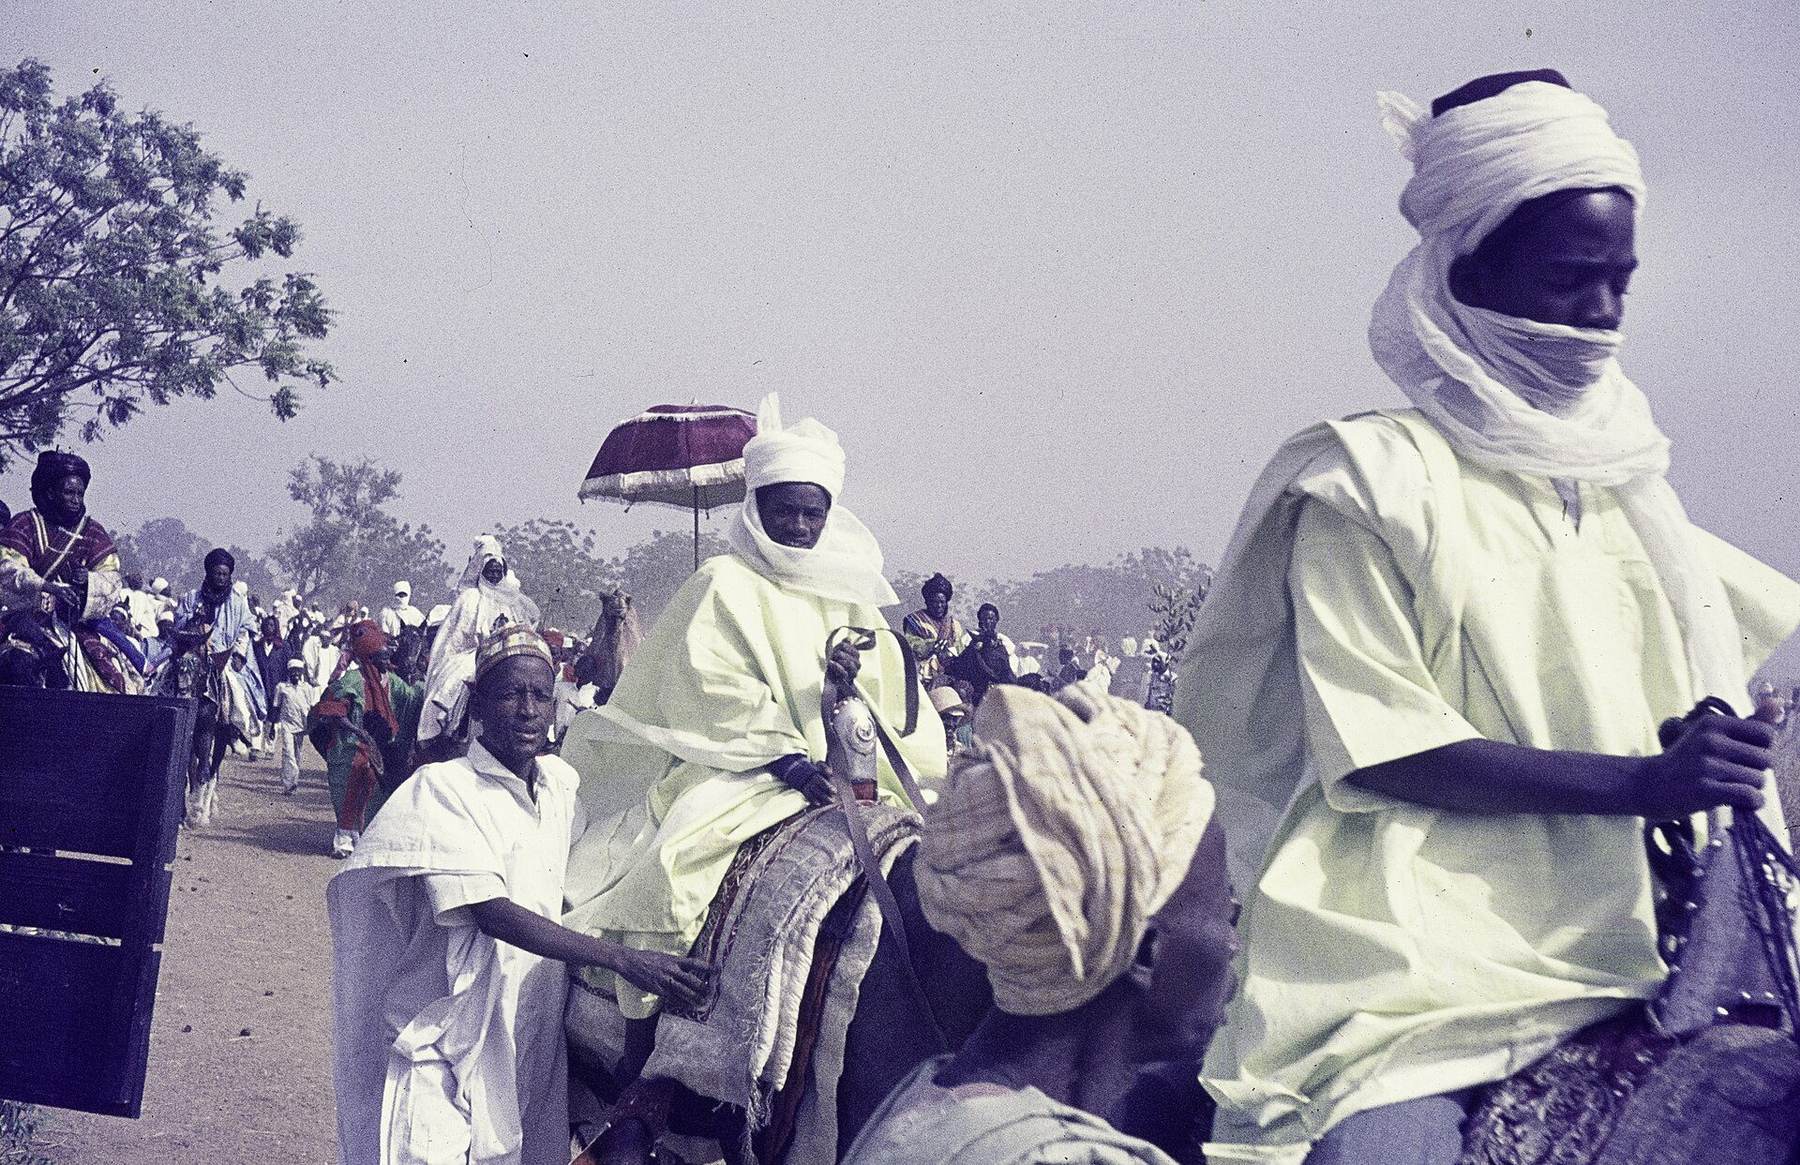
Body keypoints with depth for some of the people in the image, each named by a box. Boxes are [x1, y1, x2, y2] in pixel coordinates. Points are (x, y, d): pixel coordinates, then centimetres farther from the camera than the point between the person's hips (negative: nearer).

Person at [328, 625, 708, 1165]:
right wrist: (622, 958, -30)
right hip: (445, 1051, -5)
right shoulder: (442, 788, -13)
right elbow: (494, 914, -22)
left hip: (540, 1038, 5)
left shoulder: (562, 782, 5)